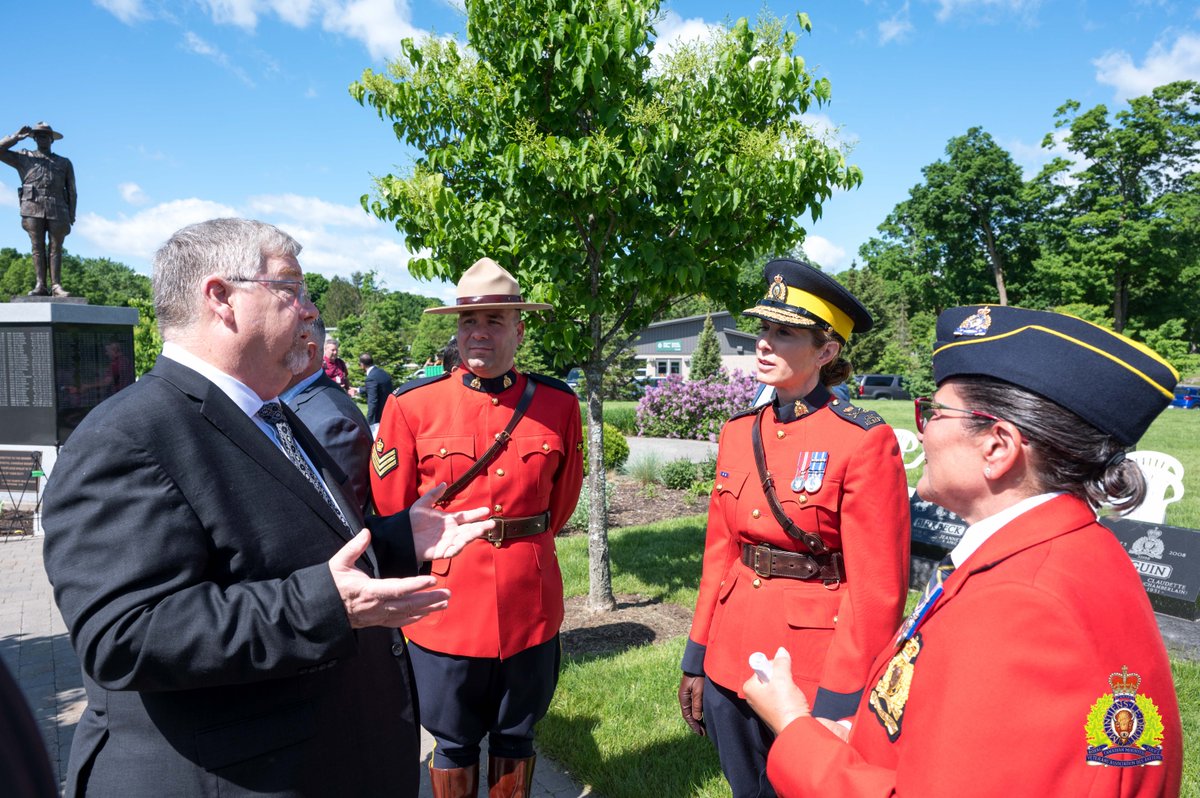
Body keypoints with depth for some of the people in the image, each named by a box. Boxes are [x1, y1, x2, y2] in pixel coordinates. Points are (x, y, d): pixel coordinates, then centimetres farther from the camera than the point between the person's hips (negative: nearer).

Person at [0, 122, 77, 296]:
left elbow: (72, 191, 14)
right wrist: (17, 136, 12)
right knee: (38, 247, -4)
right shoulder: (23, 157, 20)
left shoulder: (64, 163, 19)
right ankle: (41, 285, -7)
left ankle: (56, 286, -8)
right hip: (33, 208, 0)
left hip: (57, 210, 0)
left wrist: (71, 216, 4)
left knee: (55, 248, -5)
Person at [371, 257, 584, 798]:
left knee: (515, 738, 21)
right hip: (446, 608, -1)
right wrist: (438, 561, 9)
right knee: (453, 745, 18)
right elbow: (391, 511, 1)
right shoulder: (412, 406, -8)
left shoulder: (559, 404, -3)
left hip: (530, 607, 2)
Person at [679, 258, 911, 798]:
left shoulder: (864, 442, -15)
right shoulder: (739, 433, 2)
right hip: (731, 664, 6)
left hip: (814, 671, -5)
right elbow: (720, 551, 7)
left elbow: (877, 588, -15)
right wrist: (696, 659, 8)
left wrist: (840, 702, -14)